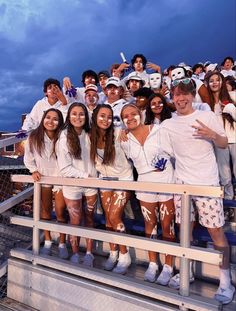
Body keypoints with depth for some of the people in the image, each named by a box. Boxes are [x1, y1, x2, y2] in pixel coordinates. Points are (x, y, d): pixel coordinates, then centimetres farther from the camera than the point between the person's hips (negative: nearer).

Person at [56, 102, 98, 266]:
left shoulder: (89, 135, 1)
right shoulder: (64, 138, -10)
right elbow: (64, 168, -13)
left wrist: (94, 176, -5)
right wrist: (85, 175, -14)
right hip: (72, 185, -3)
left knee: (90, 219, 13)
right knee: (76, 222, 9)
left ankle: (89, 253, 28)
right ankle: (75, 254, 29)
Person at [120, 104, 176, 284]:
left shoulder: (159, 130, -7)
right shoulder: (125, 141, 3)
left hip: (167, 182, -3)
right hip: (145, 185, 3)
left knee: (167, 226, 4)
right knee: (150, 224, 13)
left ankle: (168, 266, 19)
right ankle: (152, 264, 29)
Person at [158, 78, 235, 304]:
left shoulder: (207, 116, 0)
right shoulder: (167, 125, 6)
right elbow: (166, 154, 9)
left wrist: (213, 135, -15)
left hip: (207, 182, -2)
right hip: (181, 182, 3)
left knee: (215, 230, -2)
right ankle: (186, 272, 29)